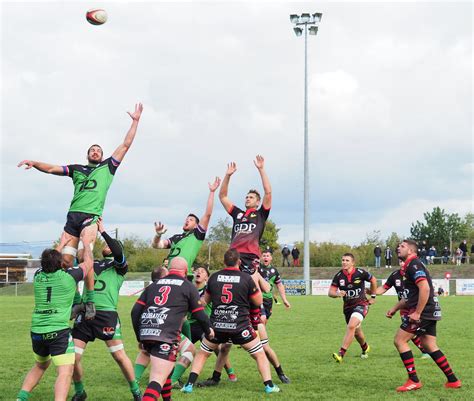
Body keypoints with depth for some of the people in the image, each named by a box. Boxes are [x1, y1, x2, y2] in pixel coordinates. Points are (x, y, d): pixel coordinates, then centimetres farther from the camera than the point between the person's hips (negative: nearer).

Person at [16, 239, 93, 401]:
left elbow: (49, 264, 30)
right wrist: (87, 244, 29)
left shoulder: (38, 276, 7)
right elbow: (88, 263, 13)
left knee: (40, 366, 28)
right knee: (65, 372, -11)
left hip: (36, 331, 6)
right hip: (59, 331, -6)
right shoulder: (68, 276, -4)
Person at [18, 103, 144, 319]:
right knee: (64, 259, -7)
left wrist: (135, 121, 15)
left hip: (92, 216, -3)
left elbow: (125, 145, 16)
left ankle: (90, 301, -19)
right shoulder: (77, 169, 24)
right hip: (73, 215, 3)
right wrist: (34, 163, 2)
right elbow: (52, 169, 19)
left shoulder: (108, 167, 19)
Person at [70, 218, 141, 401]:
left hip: (107, 314, -4)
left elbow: (118, 252, -12)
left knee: (120, 356, -6)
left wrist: (103, 231, -12)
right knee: (73, 357, -2)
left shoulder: (119, 266, 8)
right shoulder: (92, 264, 22)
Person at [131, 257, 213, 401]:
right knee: (158, 380, -12)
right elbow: (200, 315, 11)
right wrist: (209, 331, 30)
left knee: (166, 369, 29)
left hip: (146, 334, 6)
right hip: (166, 335, -6)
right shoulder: (188, 287, 10)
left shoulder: (154, 285, 22)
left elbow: (135, 311, 16)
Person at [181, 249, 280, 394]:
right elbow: (258, 302, 6)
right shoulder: (246, 278, -6)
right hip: (240, 326, -2)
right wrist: (255, 281, 16)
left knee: (202, 354, 19)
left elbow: (205, 300, 18)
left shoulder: (214, 277, 3)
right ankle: (269, 385, 5)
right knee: (260, 355, 12)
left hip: (217, 326, 2)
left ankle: (189, 385, 10)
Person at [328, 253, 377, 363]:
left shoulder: (360, 273, -12)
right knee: (356, 331, 19)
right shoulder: (338, 276, -7)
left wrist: (373, 296, 10)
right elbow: (330, 292, -5)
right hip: (348, 306, 5)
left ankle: (341, 354, -30)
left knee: (351, 326, -27)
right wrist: (337, 294, -28)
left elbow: (373, 280, 6)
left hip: (361, 304, -5)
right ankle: (365, 348, 51)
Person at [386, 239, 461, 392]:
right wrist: (395, 308, 25)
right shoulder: (409, 266, 20)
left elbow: (425, 288, -24)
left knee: (400, 340, -6)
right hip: (430, 311, 10)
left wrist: (417, 313, -24)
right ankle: (453, 380, 14)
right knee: (430, 346, 12)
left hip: (423, 311, -10)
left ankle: (413, 380, -5)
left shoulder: (413, 265, -13)